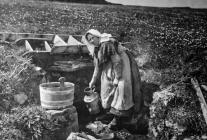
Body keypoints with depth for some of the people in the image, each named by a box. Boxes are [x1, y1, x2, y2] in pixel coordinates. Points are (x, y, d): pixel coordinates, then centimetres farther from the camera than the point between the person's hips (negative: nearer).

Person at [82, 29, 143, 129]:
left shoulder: (107, 43, -24)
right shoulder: (96, 49, 4)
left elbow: (117, 61, -26)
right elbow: (98, 66, 14)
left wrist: (117, 77, -24)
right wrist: (93, 81, 18)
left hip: (121, 65, -9)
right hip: (109, 68, 9)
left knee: (120, 86, -14)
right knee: (107, 87, 11)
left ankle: (118, 116, -7)